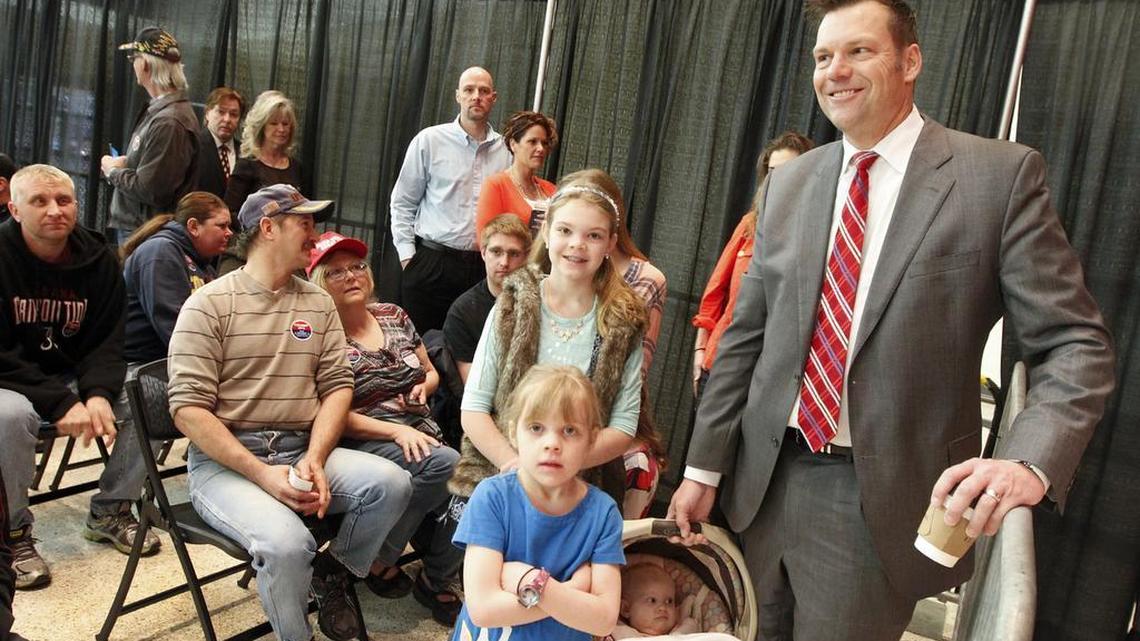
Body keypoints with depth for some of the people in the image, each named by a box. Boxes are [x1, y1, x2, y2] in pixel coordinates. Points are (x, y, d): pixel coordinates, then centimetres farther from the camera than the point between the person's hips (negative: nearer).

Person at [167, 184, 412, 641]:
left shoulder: (319, 303, 12)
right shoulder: (209, 304, -3)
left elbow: (337, 386, 7)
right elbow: (188, 409, -10)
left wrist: (314, 461, -11)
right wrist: (263, 474, -19)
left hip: (302, 452, 5)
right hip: (225, 461, -4)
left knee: (391, 483, -20)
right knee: (286, 542, -31)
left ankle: (332, 572, 6)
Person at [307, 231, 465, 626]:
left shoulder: (393, 316, 13)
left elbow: (431, 372, 24)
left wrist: (424, 386, 0)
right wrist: (397, 431, -19)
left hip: (421, 434, 5)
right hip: (364, 443, -5)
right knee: (444, 463, -32)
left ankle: (437, 582, 4)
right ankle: (380, 560, -8)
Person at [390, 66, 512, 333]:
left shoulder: (505, 150, 7)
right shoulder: (429, 140, 1)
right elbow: (402, 203, 4)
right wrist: (407, 254, -1)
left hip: (483, 268, 2)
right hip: (431, 262, -2)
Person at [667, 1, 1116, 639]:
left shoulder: (1001, 174, -6)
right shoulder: (788, 184, 6)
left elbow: (1076, 344, -7)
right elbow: (745, 338, 7)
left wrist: (1030, 462, -25)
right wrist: (704, 467, 7)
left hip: (881, 499, -4)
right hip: (765, 481, 5)